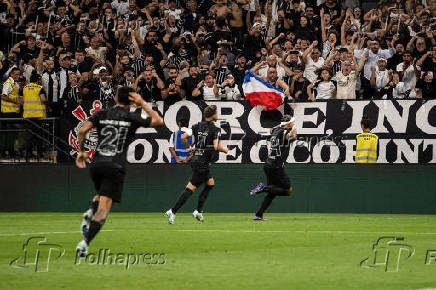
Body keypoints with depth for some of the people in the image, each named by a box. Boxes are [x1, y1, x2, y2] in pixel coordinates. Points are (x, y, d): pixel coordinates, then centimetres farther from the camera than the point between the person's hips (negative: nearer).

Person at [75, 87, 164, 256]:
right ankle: (85, 242, -25)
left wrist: (81, 151, 10)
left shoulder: (101, 114, 10)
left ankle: (90, 214, 2)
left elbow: (83, 130, -2)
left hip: (97, 164, 4)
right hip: (115, 166, -4)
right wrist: (143, 104, 14)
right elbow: (159, 121, 10)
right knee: (104, 209, -9)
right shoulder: (132, 117, 2)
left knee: (102, 194, 32)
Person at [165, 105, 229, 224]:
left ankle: (198, 211, 17)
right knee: (191, 188, -9)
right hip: (202, 163, -8)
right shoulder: (214, 129, -10)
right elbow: (216, 147, -18)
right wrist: (225, 150, 2)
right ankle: (172, 211, -16)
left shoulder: (197, 126, 9)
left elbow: (183, 137, 3)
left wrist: (189, 148, 18)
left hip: (195, 159, 8)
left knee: (210, 183, 21)